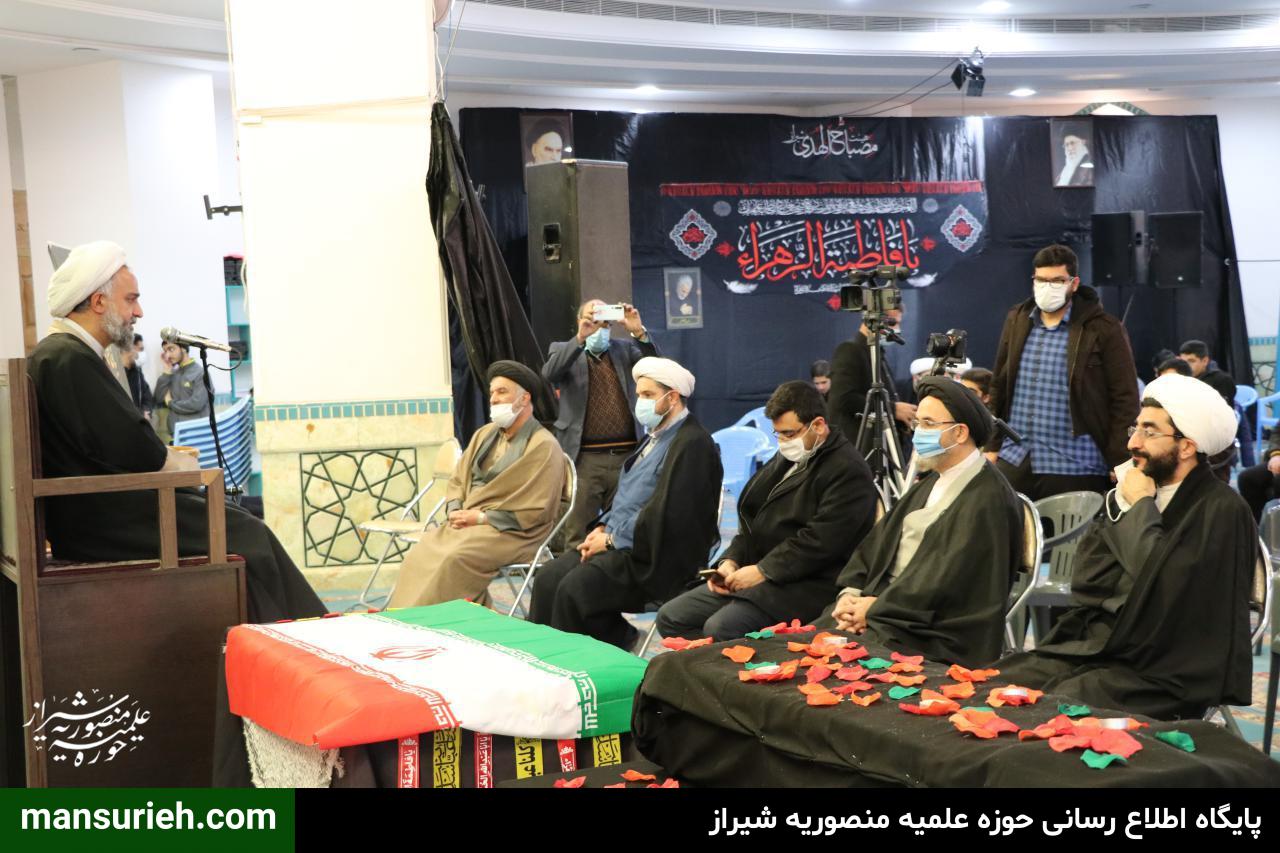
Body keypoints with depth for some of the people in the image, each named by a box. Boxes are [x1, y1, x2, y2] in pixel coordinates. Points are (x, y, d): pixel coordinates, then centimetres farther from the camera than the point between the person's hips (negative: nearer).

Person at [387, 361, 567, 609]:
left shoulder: (543, 446, -7)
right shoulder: (485, 434, 16)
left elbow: (534, 511, -12)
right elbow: (457, 480, 20)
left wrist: (481, 518, -13)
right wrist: (456, 512, -1)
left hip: (511, 533, -7)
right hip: (467, 522, 7)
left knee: (454, 559, -32)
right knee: (420, 554, -18)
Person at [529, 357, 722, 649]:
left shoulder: (692, 444, -14)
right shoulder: (656, 437, 19)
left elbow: (665, 514, -21)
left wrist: (612, 539, -14)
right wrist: (603, 527, 6)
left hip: (654, 558, -10)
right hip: (621, 546, 10)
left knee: (575, 587, -25)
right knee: (548, 578, -7)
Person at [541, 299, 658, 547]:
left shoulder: (625, 348, 14)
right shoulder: (564, 351, 8)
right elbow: (549, 374, -12)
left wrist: (638, 332, -16)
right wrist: (580, 338, -22)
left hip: (627, 455, 2)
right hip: (584, 459, -2)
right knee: (577, 536, 0)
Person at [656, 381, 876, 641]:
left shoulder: (848, 471, -11)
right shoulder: (787, 458, 19)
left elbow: (821, 541, -20)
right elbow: (752, 520, 21)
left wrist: (763, 571, -18)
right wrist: (731, 561, 4)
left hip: (805, 586, -9)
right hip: (753, 574, 10)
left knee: (719, 628, -31)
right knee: (670, 617, -1)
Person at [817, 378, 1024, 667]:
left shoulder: (987, 498, -12)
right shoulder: (930, 483, 17)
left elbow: (948, 581, -19)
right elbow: (877, 542, 14)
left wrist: (876, 607, -14)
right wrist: (851, 593, -3)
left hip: (934, 634, -8)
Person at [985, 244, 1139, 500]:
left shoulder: (1104, 329, -5)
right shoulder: (1016, 321, 10)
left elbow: (1124, 398, -5)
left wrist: (1118, 463, -9)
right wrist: (993, 445, 12)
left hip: (1074, 468, -4)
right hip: (1013, 462, 4)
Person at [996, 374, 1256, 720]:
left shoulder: (1221, 510, -11)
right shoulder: (1129, 493, 11)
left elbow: (1164, 591, -22)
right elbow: (1088, 581, 6)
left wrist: (1141, 508, -11)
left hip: (1161, 673, -7)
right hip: (1094, 646, 7)